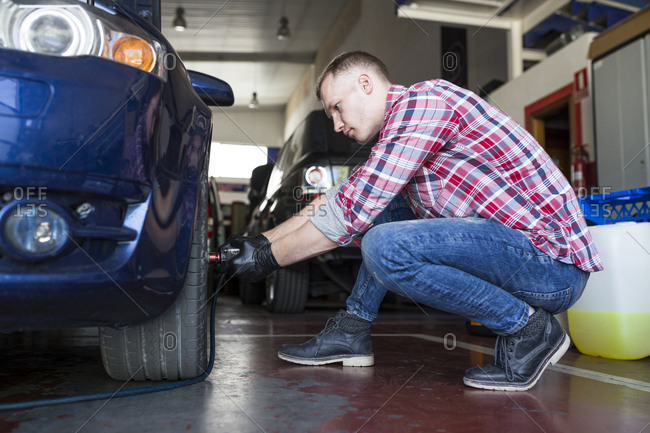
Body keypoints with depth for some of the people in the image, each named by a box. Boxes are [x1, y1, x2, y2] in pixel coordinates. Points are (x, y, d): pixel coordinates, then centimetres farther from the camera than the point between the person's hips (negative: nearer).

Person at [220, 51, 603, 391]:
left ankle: (528, 329, -9)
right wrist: (262, 240, 16)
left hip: (554, 263, -10)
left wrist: (267, 260, -5)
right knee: (384, 203, 13)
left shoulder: (421, 100, -14)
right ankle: (352, 330, 13)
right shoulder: (399, 123, 16)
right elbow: (339, 199, 20)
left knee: (384, 247, -26)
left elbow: (348, 216, -17)